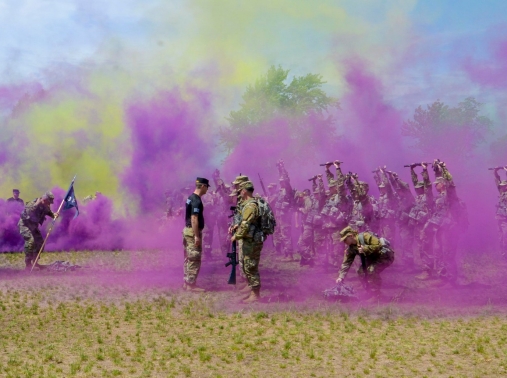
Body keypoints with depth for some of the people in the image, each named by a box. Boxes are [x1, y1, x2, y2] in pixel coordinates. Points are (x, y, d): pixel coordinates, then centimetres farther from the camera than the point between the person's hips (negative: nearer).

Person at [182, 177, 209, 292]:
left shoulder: (190, 198, 12)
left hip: (187, 230, 10)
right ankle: (191, 285, -2)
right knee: (194, 260, -5)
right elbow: (194, 219, -23)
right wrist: (197, 236, -23)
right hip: (193, 231, -10)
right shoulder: (197, 201, -18)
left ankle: (186, 283, 19)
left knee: (188, 259, 14)